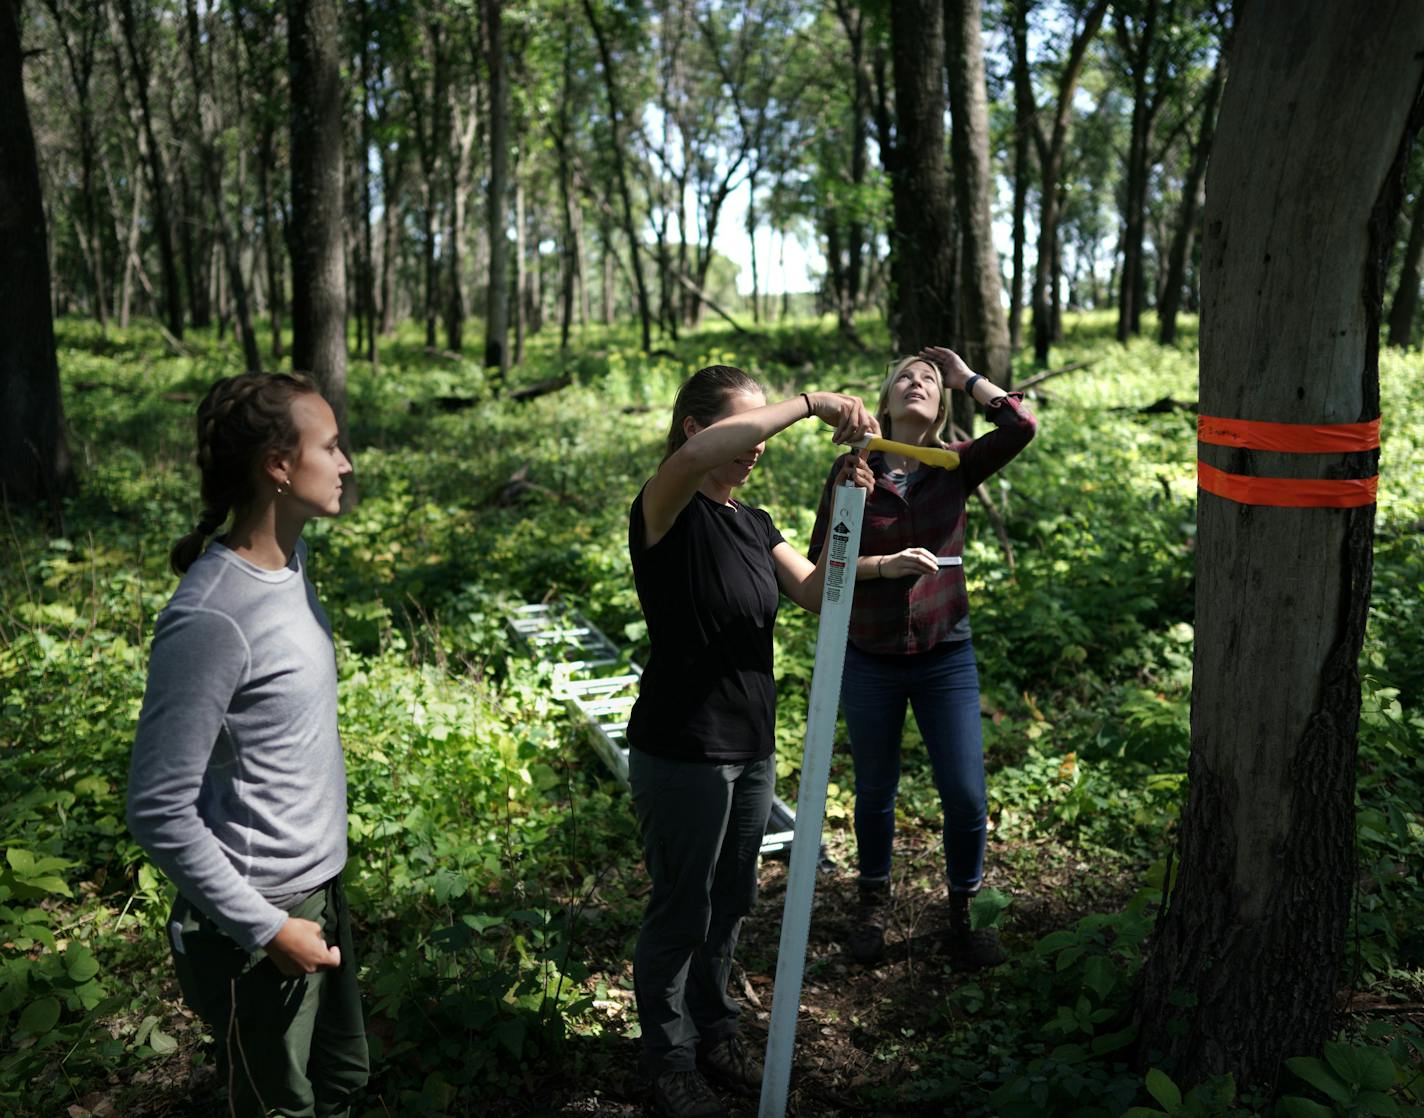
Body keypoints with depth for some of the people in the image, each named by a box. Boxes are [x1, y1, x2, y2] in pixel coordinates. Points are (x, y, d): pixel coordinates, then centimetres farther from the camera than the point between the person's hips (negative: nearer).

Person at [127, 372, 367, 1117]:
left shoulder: (288, 559, 0)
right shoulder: (212, 619, -27)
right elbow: (160, 812, -24)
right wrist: (267, 928, -18)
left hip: (318, 889, 8)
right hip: (257, 920, -8)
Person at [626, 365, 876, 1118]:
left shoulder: (753, 523, 9)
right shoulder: (664, 514, -15)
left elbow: (818, 596, 0)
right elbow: (693, 457, -38)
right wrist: (809, 402, -35)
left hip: (752, 748, 7)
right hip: (682, 752, -7)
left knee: (731, 902, 19)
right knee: (680, 912, 7)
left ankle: (714, 1032, 39)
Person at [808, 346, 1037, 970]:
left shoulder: (955, 467, -3)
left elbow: (1021, 426, -19)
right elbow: (819, 563, -6)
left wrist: (966, 376, -7)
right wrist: (884, 564, -22)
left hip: (945, 658, 0)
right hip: (869, 660, 0)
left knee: (965, 794, 0)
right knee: (875, 790, 15)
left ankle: (964, 907, 26)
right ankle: (873, 900, 39)